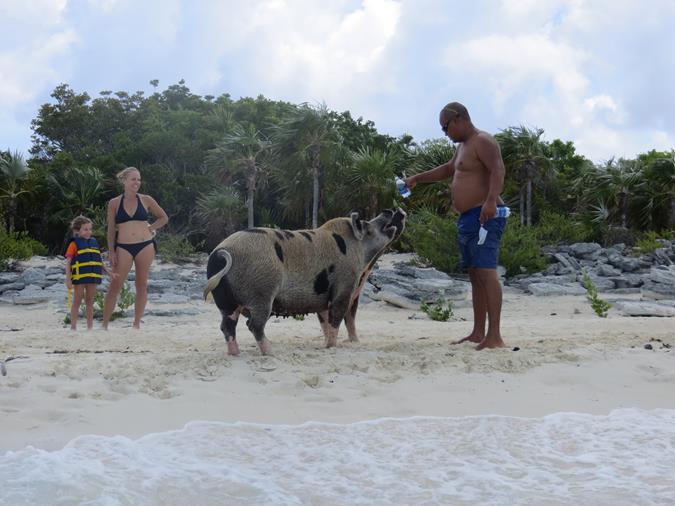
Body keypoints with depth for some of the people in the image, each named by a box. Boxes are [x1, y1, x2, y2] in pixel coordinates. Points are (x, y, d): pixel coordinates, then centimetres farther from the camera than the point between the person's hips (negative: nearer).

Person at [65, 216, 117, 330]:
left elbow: (99, 261, 19)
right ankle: (73, 327, 7)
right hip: (79, 277, -5)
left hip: (92, 278, 5)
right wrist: (68, 279, -12)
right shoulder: (74, 244, -3)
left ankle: (90, 327, 16)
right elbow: (68, 262, -6)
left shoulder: (94, 242, 14)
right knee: (77, 302, 2)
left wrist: (109, 272, 12)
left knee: (90, 302, 11)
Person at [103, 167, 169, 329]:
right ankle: (104, 324, 0)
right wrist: (111, 252, -1)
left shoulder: (146, 200, 5)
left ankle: (136, 324, 11)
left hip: (145, 246, 1)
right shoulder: (114, 203, 3)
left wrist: (150, 228, 4)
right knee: (115, 286, -4)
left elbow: (164, 218, 16)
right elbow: (111, 230, 5)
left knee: (142, 285, 4)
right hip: (123, 247, -1)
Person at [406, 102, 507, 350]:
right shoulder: (463, 145, 22)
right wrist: (417, 178, 37)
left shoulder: (483, 141, -9)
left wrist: (491, 201, -38)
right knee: (475, 275, 10)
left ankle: (494, 336, -21)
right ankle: (478, 333, 14)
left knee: (486, 271, -16)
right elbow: (448, 169, 39)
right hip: (467, 218, 11)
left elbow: (498, 170, -24)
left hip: (484, 217, -11)